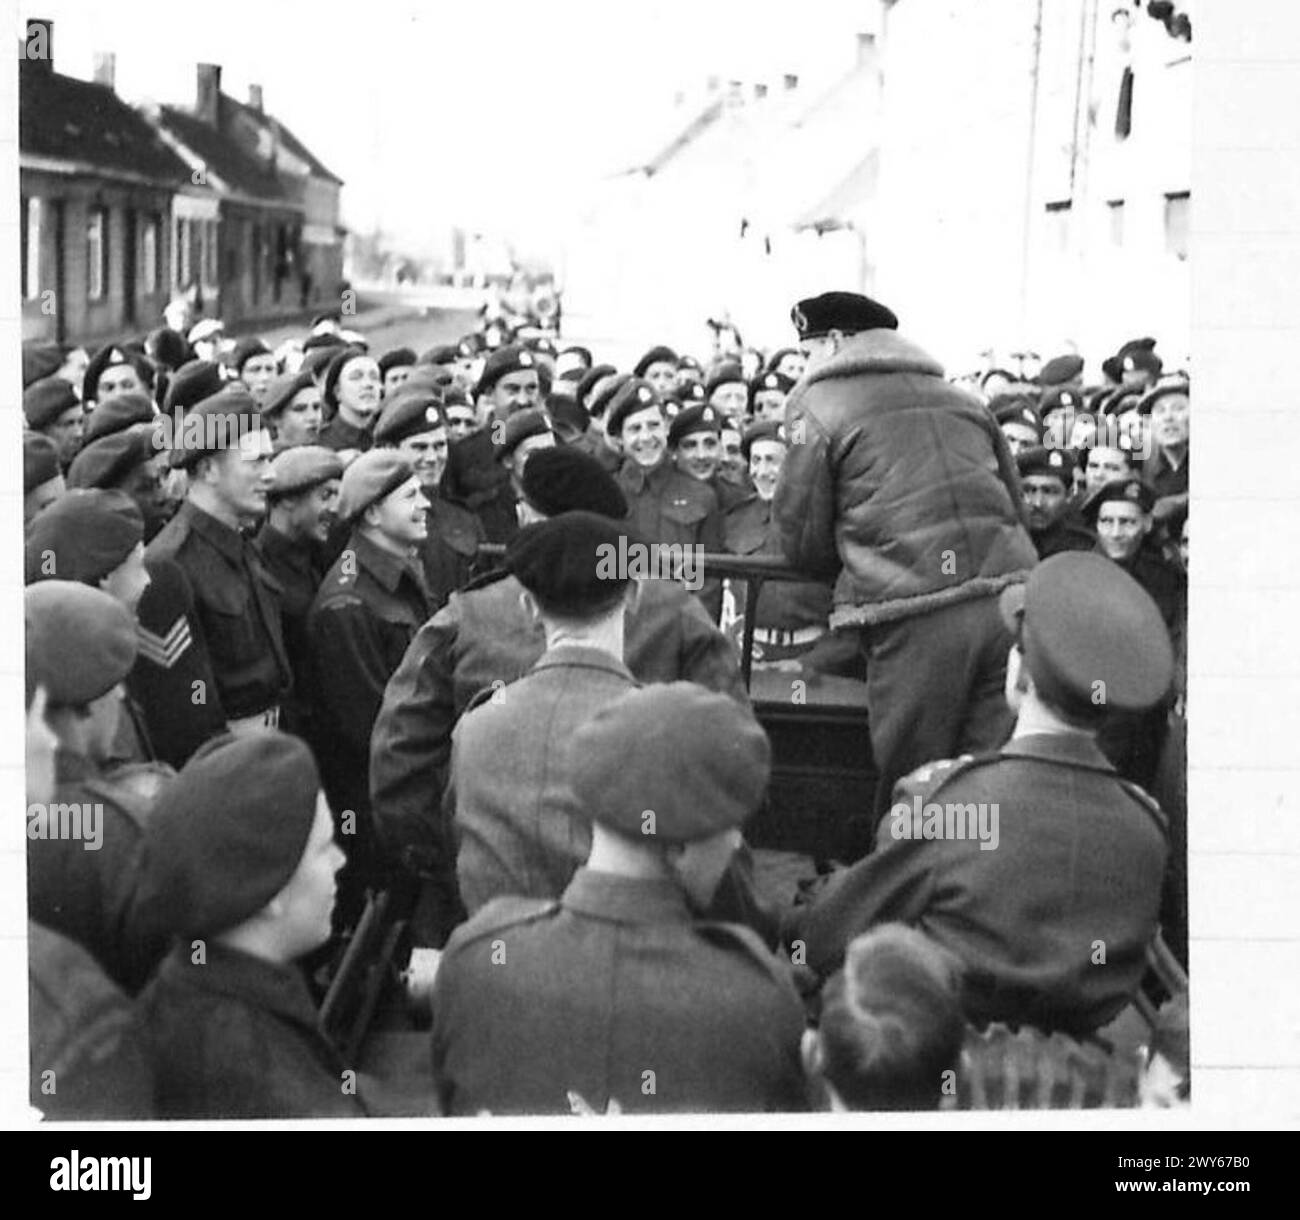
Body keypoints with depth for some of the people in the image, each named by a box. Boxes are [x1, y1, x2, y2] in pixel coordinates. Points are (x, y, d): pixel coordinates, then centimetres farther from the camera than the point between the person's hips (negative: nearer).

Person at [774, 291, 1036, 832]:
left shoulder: (816, 406, 5)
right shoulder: (963, 401, 20)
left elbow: (801, 539, 6)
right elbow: (1015, 506, 23)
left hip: (916, 618, -5)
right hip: (1010, 601, 5)